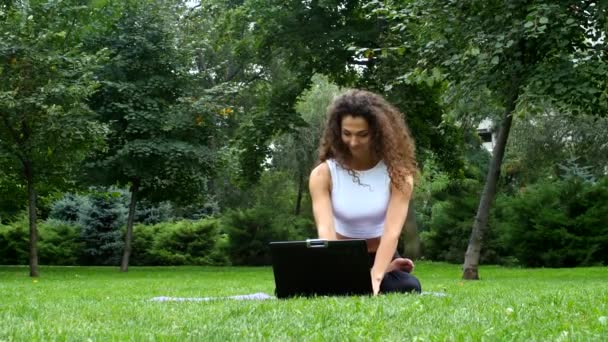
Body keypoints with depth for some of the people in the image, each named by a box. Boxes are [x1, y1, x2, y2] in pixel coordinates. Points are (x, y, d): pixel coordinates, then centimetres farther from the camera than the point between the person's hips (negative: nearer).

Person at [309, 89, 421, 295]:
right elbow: (325, 229, -25)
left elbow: (392, 231, -24)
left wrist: (375, 277, -41)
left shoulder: (397, 173, -12)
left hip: (382, 259, 0)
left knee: (409, 288, -32)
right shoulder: (323, 175, -11)